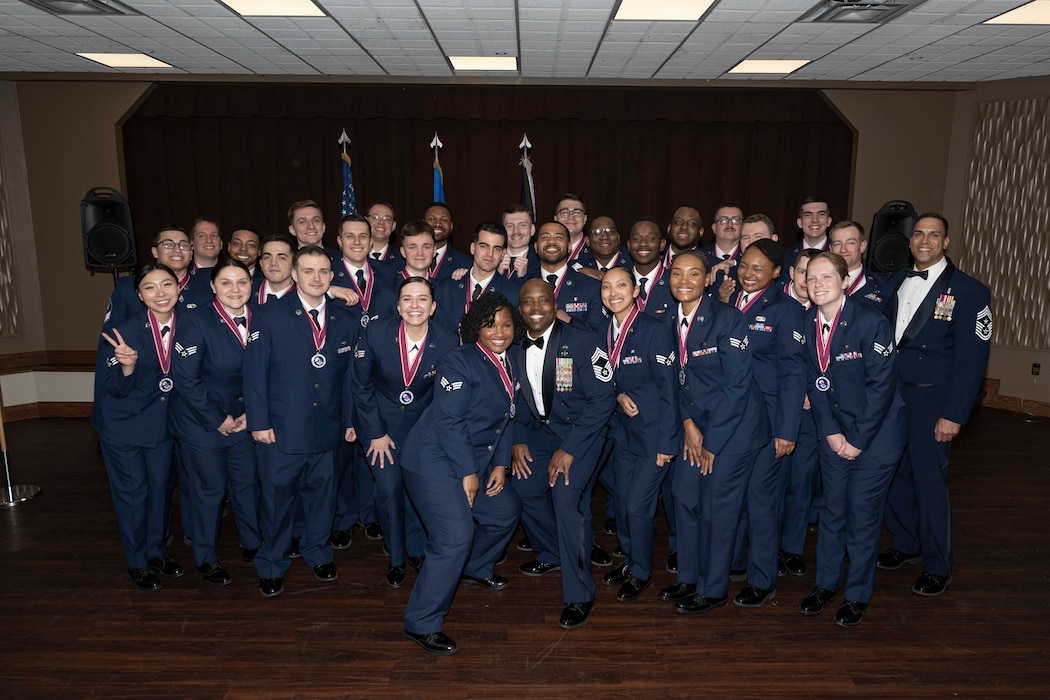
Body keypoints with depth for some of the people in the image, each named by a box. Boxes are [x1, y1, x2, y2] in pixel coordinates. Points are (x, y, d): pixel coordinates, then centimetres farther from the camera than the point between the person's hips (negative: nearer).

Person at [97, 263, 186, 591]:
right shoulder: (123, 331, -22)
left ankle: (156, 550, 37)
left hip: (163, 420, 4)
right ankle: (137, 562, 27)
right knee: (133, 492, 7)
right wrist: (127, 366, -38)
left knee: (160, 486, 17)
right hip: (124, 423, -4)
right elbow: (115, 389, -19)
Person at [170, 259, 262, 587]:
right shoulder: (196, 322, -18)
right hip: (202, 423, -4)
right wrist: (218, 419, -15)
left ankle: (252, 544, 36)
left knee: (247, 482, 14)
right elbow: (185, 379, -18)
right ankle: (206, 559, 27)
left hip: (242, 420, 4)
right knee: (210, 490, 7)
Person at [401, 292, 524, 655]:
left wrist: (500, 464, 5)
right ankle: (421, 624, -1)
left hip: (475, 461, 9)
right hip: (436, 462, -9)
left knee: (506, 509, 19)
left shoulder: (509, 364, 9)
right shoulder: (459, 361, -17)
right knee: (455, 538, -16)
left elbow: (504, 419, 13)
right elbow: (450, 420, -21)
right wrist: (468, 473, -19)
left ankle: (474, 570, 44)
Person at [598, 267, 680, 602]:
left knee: (638, 505, -3)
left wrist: (666, 442, -17)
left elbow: (668, 389, -16)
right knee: (622, 502, 13)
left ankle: (641, 572, 20)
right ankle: (631, 559, 36)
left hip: (653, 433, -6)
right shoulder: (606, 332, 3)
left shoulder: (656, 330, -17)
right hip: (623, 430, 6)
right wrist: (619, 395, -8)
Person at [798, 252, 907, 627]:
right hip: (834, 433, 5)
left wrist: (858, 439, -15)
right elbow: (814, 380, 3)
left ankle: (858, 595, 19)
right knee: (832, 508, 13)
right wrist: (831, 432, -5)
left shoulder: (872, 322, -18)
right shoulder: (807, 323, -2)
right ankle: (826, 583, 29)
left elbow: (881, 385, -17)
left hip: (875, 433, -5)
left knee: (862, 511, 1)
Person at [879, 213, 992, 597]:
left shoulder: (969, 291, -6)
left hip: (931, 400, -4)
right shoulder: (895, 284, 9)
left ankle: (937, 566, 16)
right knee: (895, 474, 11)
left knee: (929, 480, -1)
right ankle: (904, 544, 32)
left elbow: (972, 358, -9)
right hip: (890, 393, 5)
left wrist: (954, 415, -13)